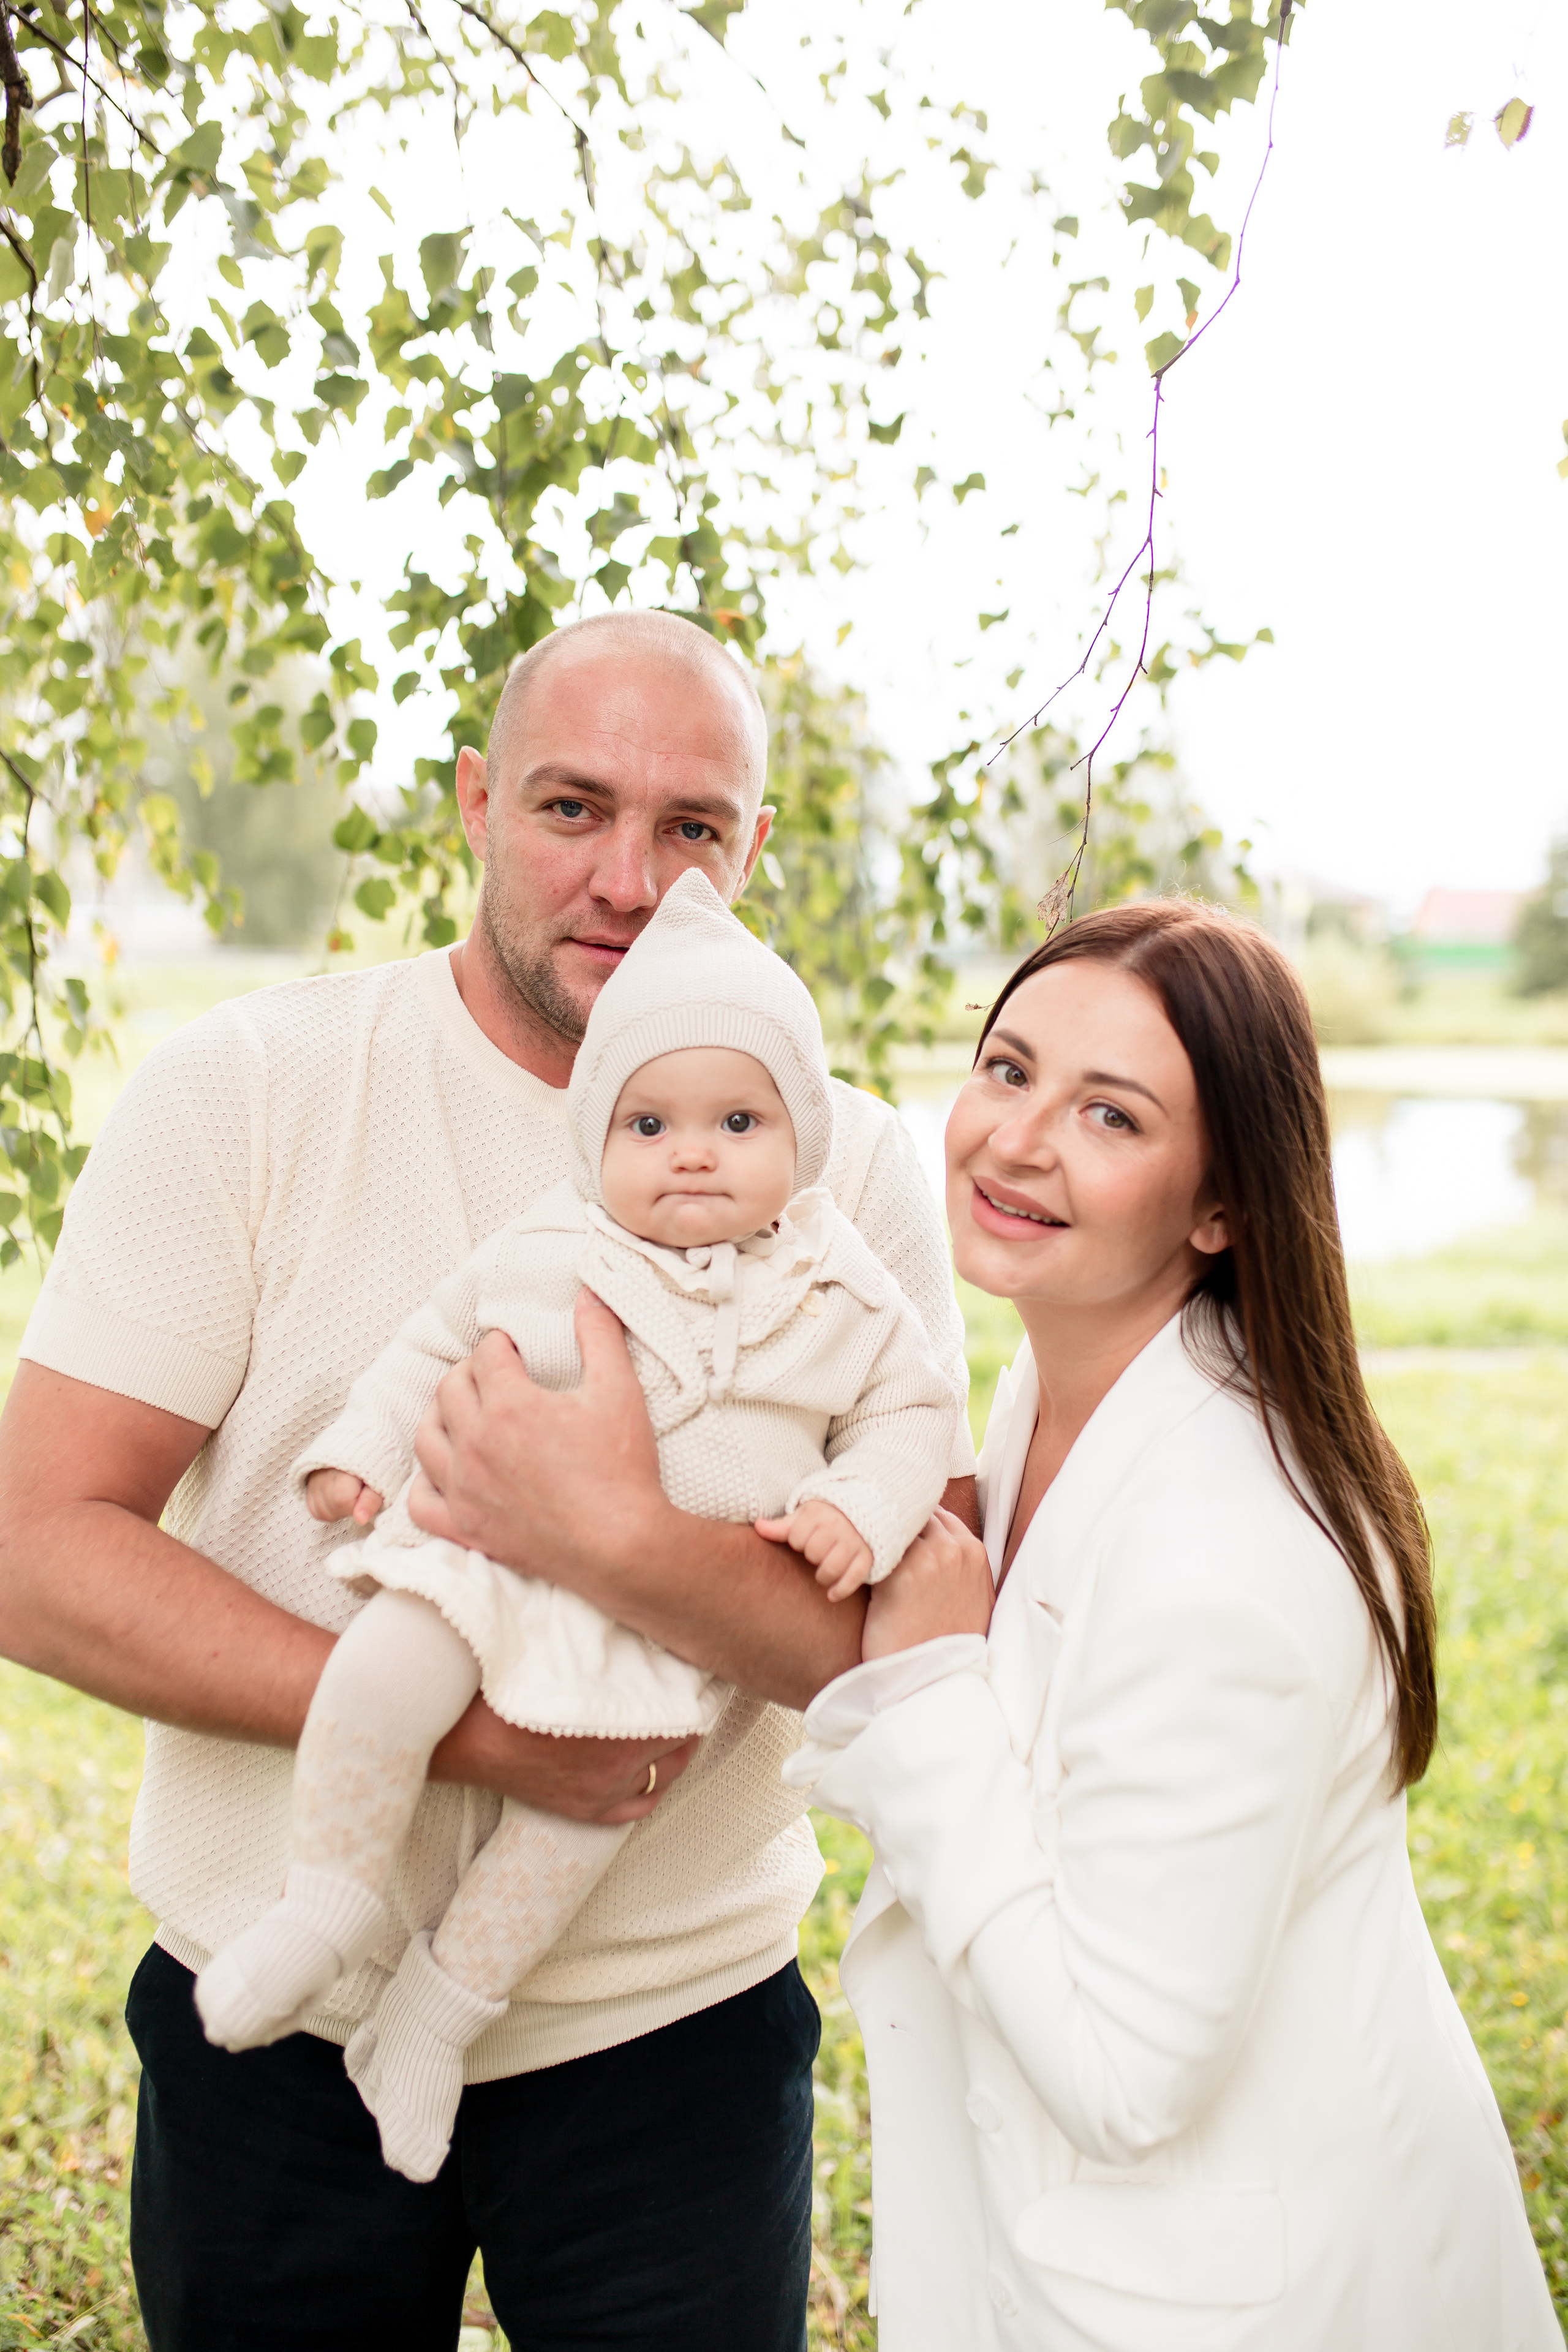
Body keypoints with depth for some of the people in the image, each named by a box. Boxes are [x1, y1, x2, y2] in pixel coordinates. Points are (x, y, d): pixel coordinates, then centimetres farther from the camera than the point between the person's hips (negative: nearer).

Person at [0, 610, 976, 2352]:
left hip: (676, 2030, 0)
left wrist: (621, 1539, -30)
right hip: (273, 2020, 0)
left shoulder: (851, 1172, -7)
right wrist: (464, 1729, -21)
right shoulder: (248, 1089, -9)